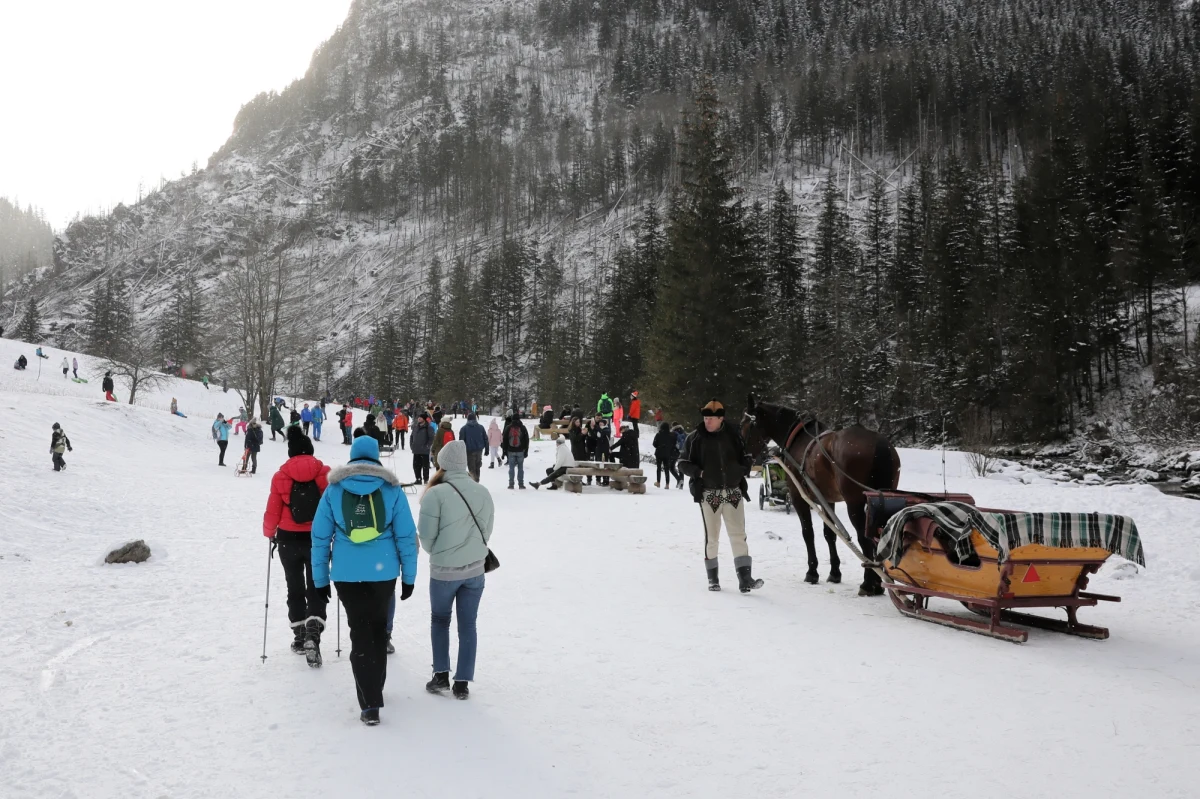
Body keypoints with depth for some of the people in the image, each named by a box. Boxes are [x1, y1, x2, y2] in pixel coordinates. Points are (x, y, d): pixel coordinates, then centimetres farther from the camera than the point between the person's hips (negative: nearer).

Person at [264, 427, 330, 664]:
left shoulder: (280, 476, -6)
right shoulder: (325, 473, -7)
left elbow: (272, 512, -3)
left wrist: (270, 533, 16)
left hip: (289, 540, 1)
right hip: (318, 540, -1)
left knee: (295, 589, 18)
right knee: (316, 590, 6)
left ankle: (299, 637, 26)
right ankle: (312, 636, -12)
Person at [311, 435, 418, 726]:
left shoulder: (334, 489, 2)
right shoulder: (392, 489, 0)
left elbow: (320, 536, 2)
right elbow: (406, 536, -1)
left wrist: (320, 577, 9)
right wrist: (409, 576, 6)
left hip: (346, 573, 0)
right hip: (383, 571, 0)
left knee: (360, 632, 6)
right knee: (378, 627, 19)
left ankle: (370, 704, -1)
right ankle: (374, 689, 33)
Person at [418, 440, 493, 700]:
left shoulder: (436, 494, -16)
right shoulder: (483, 492, -1)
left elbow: (426, 535, -12)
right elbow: (486, 532, 5)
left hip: (443, 570, -3)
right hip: (475, 569, 3)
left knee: (439, 620, 19)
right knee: (468, 624, 11)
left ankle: (441, 674, 17)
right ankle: (462, 682, 14)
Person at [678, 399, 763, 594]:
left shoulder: (733, 435, 2)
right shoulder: (696, 437, -4)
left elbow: (745, 457, 16)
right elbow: (683, 463, -1)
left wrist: (744, 469, -4)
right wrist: (698, 472, -17)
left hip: (733, 492, 2)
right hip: (709, 494, -1)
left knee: (738, 534, -2)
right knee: (712, 536, 7)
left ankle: (745, 579, -4)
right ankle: (713, 578, 19)